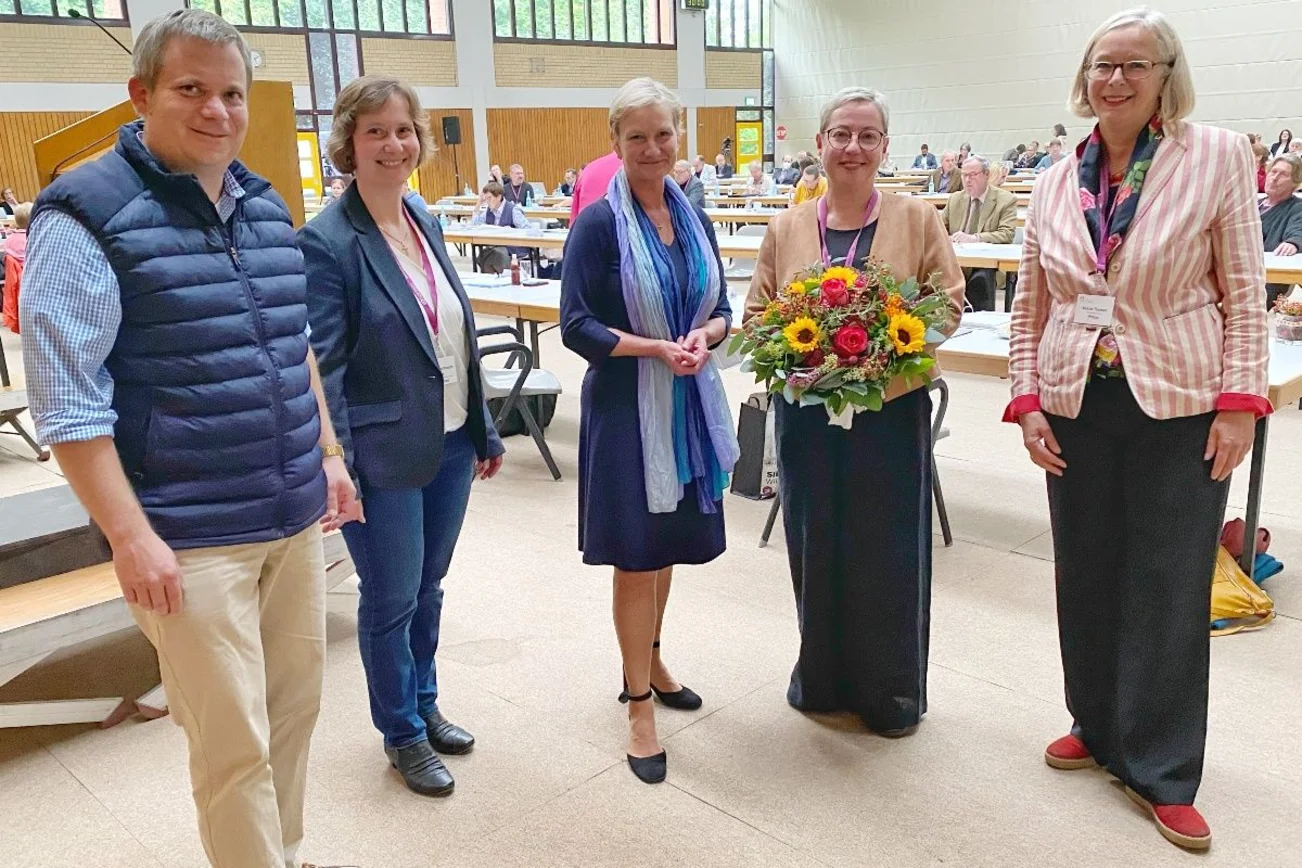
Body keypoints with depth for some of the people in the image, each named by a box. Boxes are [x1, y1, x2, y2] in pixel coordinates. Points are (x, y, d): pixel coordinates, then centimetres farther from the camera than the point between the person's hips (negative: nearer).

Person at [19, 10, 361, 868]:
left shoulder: (265, 204, 10)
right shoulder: (87, 214, -10)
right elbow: (67, 399, -14)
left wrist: (328, 455, 16)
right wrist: (131, 537, -17)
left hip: (297, 519, 7)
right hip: (190, 541, -6)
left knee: (296, 712, 17)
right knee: (236, 746, 2)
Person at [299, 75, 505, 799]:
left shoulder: (426, 223, 6)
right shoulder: (327, 242, -15)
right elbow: (322, 367, -16)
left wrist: (485, 432, 13)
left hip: (451, 443, 6)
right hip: (385, 454, -6)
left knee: (428, 587, 21)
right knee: (392, 601, 10)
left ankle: (425, 704, 42)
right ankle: (403, 733, 31)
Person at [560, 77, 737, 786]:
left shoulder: (693, 218, 7)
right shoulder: (599, 223, -10)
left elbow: (720, 308, 12)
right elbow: (577, 327, -13)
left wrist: (705, 335, -11)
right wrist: (659, 348, -22)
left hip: (690, 403, 6)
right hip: (626, 407, -5)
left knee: (668, 545, 17)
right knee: (636, 555, 2)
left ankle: (649, 661, 38)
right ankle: (639, 705, 16)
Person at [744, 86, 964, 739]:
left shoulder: (917, 218, 1)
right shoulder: (786, 228, 6)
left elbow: (949, 303, 1)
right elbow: (756, 312, 9)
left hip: (892, 409, -2)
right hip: (807, 410, 2)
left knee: (888, 550, 6)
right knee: (815, 546, 11)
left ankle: (893, 690, 25)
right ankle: (820, 677, 31)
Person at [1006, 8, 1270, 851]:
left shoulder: (1218, 155, -3)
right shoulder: (1056, 184, 6)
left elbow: (1245, 292, -4)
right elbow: (1030, 306, 9)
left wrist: (1241, 401, -10)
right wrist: (1027, 399, 1)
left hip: (1180, 406, -3)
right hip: (1076, 407, 4)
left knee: (1170, 586, 3)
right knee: (1086, 575, 12)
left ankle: (1163, 771, 17)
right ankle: (1099, 726, 32)